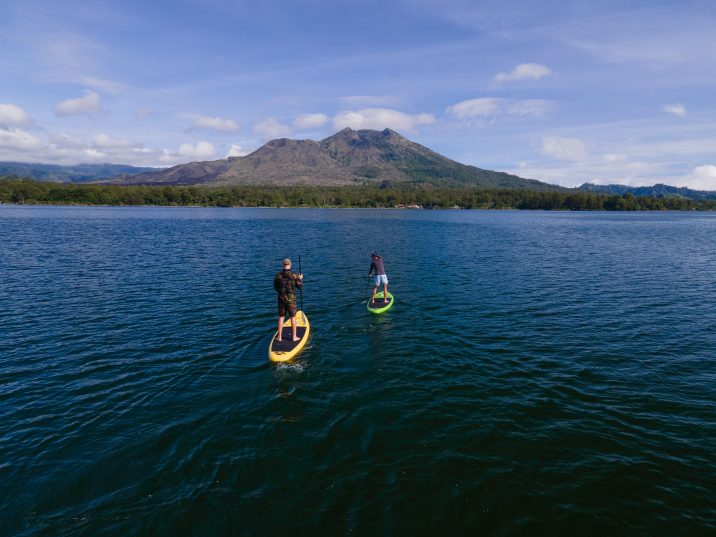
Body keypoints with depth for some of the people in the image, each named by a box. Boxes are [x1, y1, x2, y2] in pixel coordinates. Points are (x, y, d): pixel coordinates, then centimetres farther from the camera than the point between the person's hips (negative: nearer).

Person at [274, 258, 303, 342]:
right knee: (293, 318, 10)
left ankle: (279, 337, 17)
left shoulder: (278, 275, -5)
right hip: (291, 299, -2)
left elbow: (275, 286, 6)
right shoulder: (294, 275, -12)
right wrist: (300, 279, 15)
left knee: (281, 317, 12)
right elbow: (300, 287, -2)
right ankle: (294, 337, 17)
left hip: (281, 298, 2)